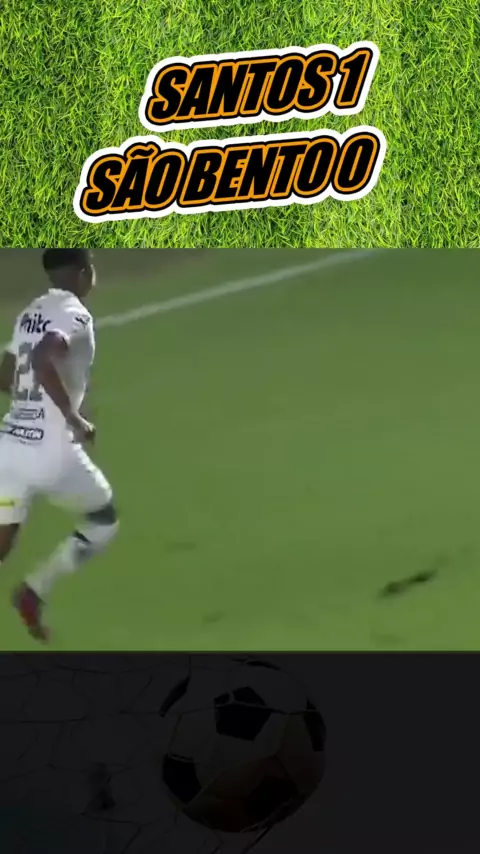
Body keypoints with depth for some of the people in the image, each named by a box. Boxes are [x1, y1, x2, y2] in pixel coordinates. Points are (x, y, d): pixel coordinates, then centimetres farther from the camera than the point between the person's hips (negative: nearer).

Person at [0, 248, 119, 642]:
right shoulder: (75, 314, -10)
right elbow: (42, 359, -29)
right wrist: (73, 417, -22)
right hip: (50, 449, -7)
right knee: (104, 520, 18)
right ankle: (35, 590, 4)